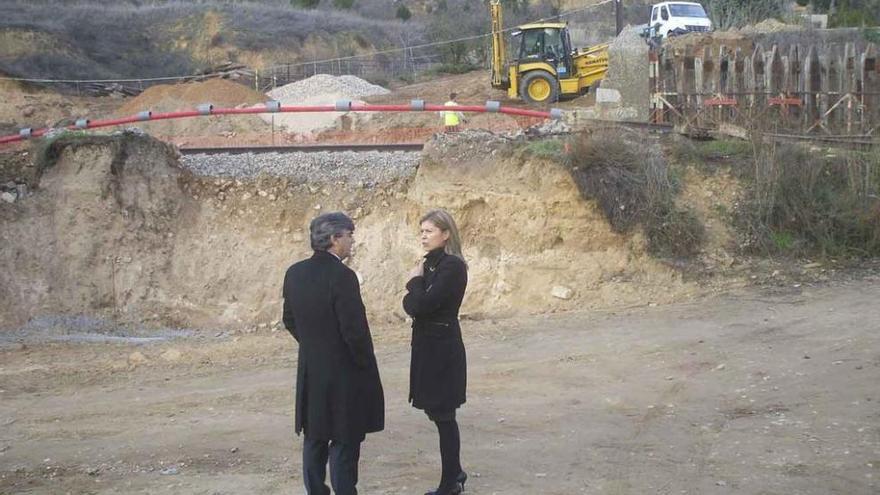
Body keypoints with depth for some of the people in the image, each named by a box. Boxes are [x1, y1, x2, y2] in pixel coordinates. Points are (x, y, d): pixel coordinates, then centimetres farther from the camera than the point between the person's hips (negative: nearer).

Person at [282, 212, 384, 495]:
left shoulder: (295, 273, 2)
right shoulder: (342, 276, -21)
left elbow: (290, 320, 11)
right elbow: (355, 330, -20)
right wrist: (366, 366, -6)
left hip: (310, 372, 7)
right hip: (343, 375, -7)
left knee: (315, 440, 16)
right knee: (344, 442, 2)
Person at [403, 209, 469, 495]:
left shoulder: (452, 266, -16)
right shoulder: (430, 264, 11)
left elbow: (422, 305, -23)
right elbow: (411, 305, 7)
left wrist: (415, 282, -7)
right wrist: (415, 290, -12)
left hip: (443, 349, -9)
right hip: (427, 345, 9)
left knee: (443, 415, -1)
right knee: (437, 412, 16)